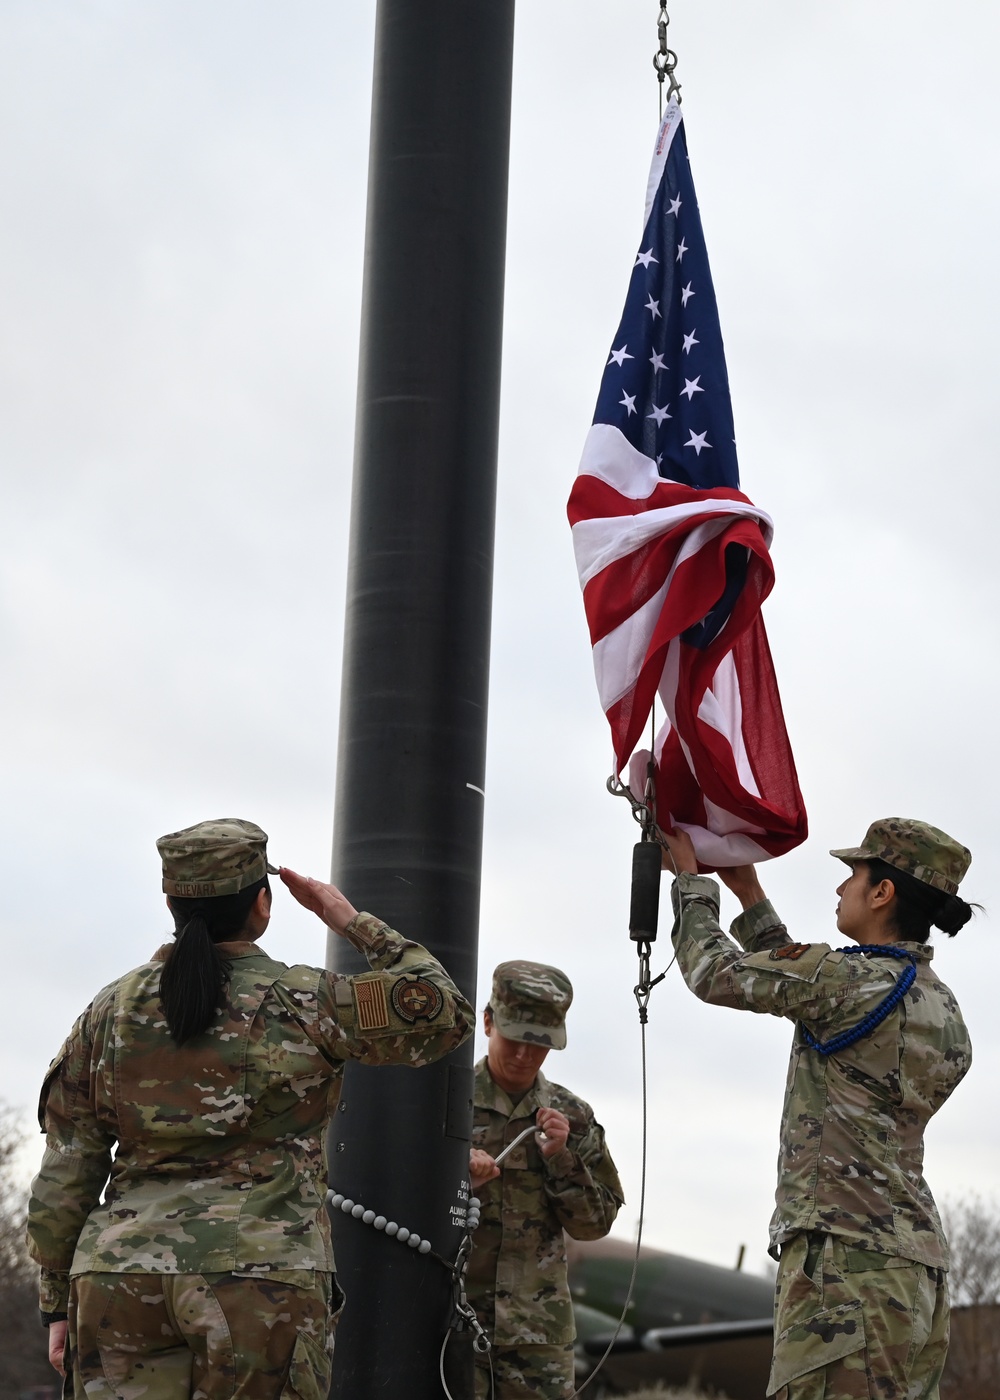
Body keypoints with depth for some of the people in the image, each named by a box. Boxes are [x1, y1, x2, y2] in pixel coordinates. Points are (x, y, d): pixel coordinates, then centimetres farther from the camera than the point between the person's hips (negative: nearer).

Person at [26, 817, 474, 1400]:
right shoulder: (306, 1004, -3)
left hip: (123, 1283, 3)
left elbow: (65, 1176, 7)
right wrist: (349, 920, 12)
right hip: (263, 1286, -3)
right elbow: (446, 1014, 7)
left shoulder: (110, 1012, 7)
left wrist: (60, 1304, 15)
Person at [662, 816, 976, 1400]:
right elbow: (799, 989, 28)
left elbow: (716, 974, 0)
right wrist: (750, 895, 33)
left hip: (847, 1252, -9)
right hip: (920, 1260, 9)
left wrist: (691, 879, 16)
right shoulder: (941, 1005, 16)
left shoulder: (853, 980, -11)